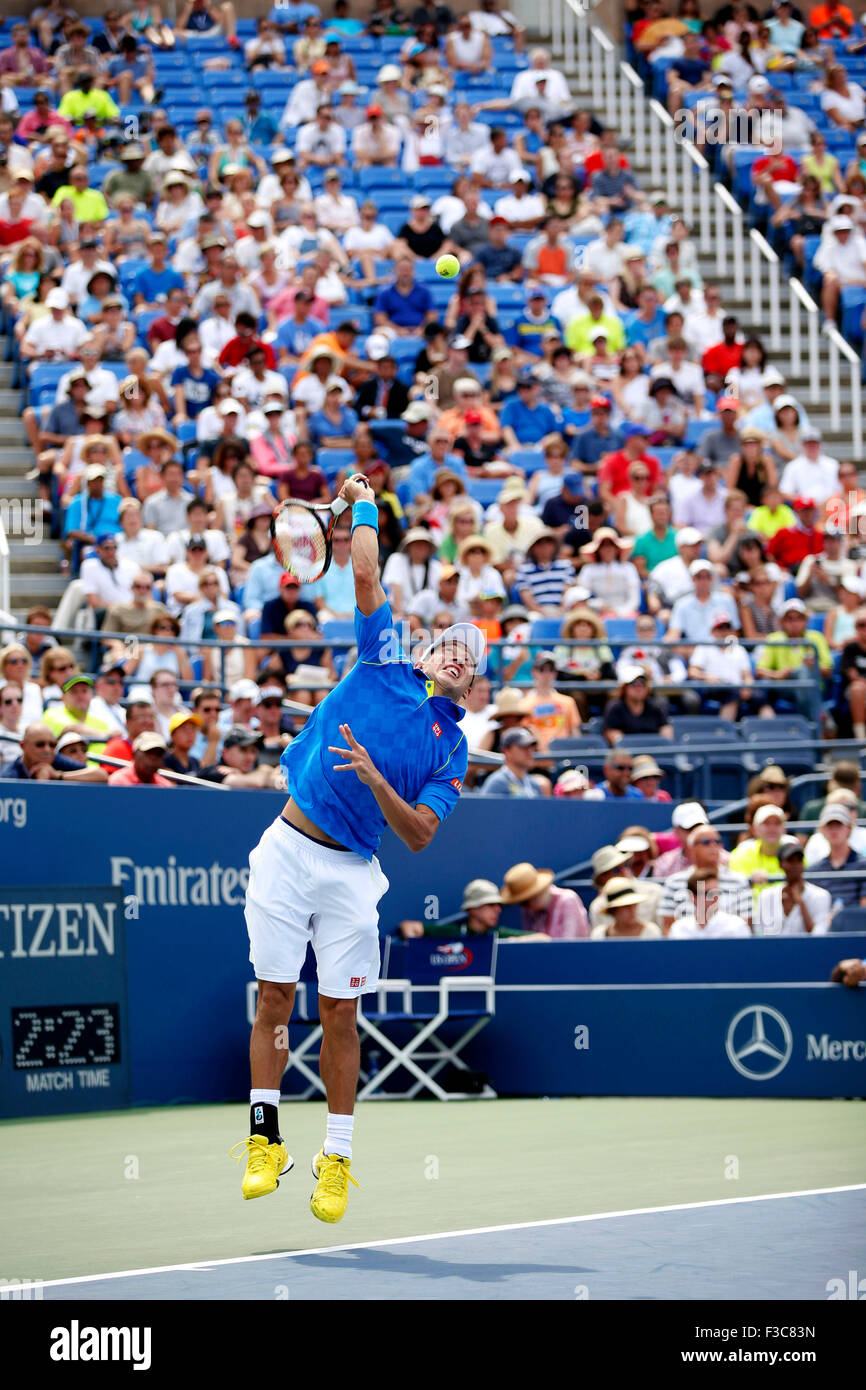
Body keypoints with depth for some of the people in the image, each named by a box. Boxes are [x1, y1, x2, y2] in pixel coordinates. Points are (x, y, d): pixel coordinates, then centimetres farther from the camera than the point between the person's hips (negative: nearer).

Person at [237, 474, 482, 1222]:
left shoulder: (452, 752, 6)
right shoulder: (384, 666, 6)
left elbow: (420, 835, -6)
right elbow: (367, 575, 2)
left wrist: (375, 781, -19)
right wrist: (363, 504, 9)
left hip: (350, 872, 0)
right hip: (289, 850, 0)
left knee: (340, 1015, 1)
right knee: (274, 998, 0)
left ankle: (337, 1159, 10)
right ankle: (265, 1140, 8)